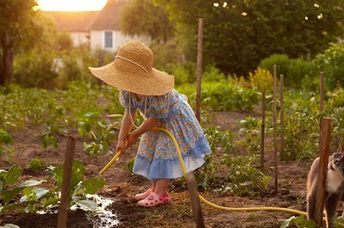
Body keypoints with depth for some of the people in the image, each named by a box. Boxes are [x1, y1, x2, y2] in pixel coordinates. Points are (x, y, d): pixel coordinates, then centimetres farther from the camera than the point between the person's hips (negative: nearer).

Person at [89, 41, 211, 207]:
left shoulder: (158, 94, -40)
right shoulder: (126, 89, -21)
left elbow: (155, 118, -28)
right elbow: (129, 113, -12)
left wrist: (136, 134, -17)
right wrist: (122, 138, -15)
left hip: (173, 119, -7)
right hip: (157, 121, 7)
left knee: (164, 152, -11)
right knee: (151, 151, 11)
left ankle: (161, 193, -6)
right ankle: (155, 189, 21)